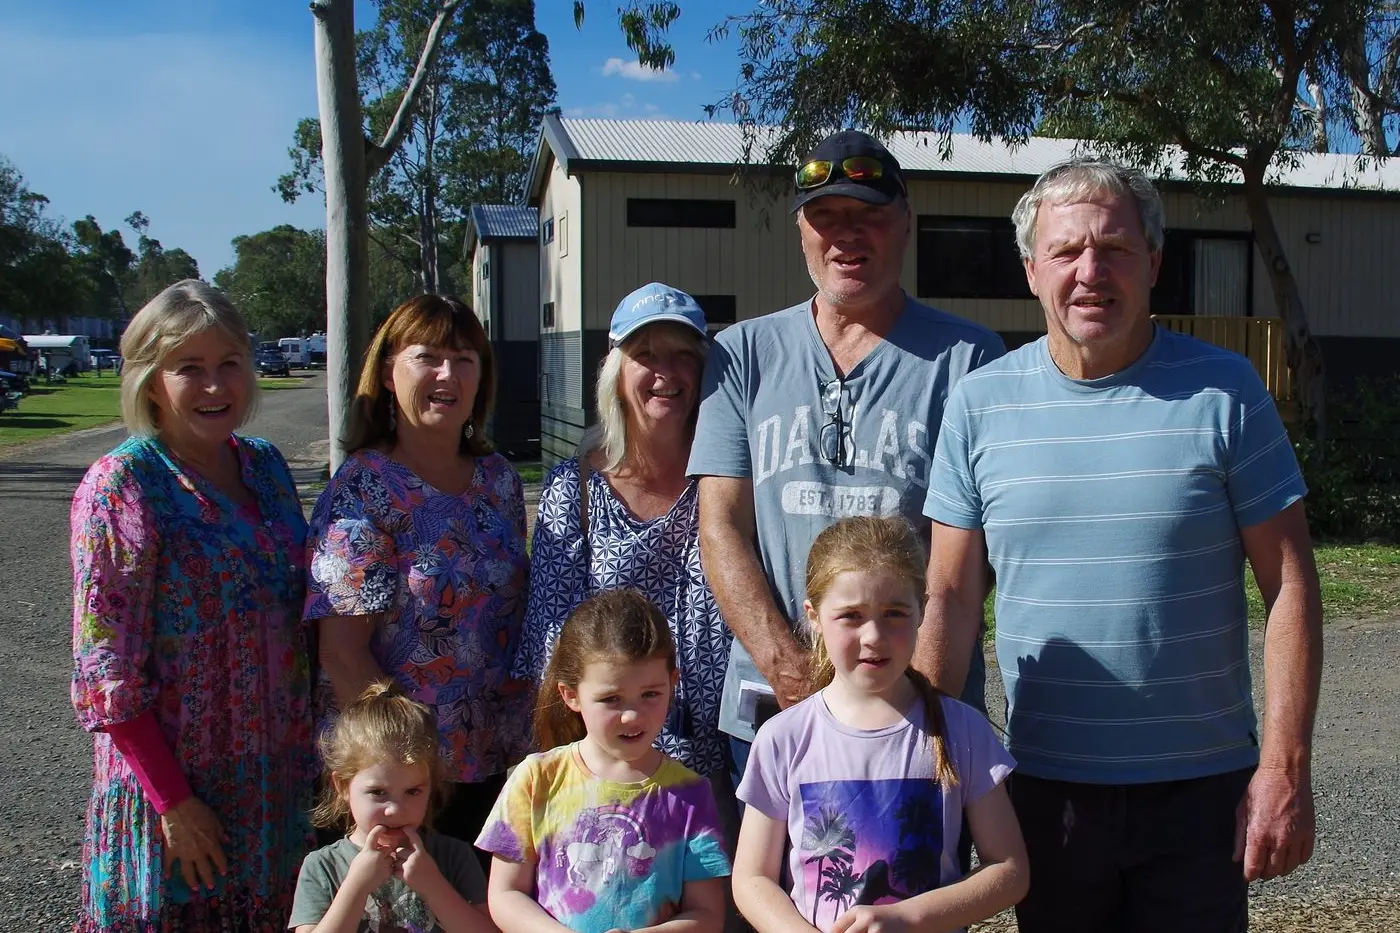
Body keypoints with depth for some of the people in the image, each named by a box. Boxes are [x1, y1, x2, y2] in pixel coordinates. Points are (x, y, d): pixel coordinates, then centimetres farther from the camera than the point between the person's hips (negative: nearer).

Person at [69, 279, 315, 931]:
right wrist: (173, 801, -16)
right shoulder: (120, 487, -14)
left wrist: (306, 744, 9)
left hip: (278, 777, 6)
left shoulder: (265, 465, 5)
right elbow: (106, 670, -15)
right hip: (177, 784, -5)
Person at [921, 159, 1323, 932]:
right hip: (1047, 788, 2)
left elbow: (1289, 585, -4)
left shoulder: (1223, 391, -5)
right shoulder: (980, 403, -1)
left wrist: (1285, 768, -9)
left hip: (1202, 785, -1)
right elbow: (951, 596, 0)